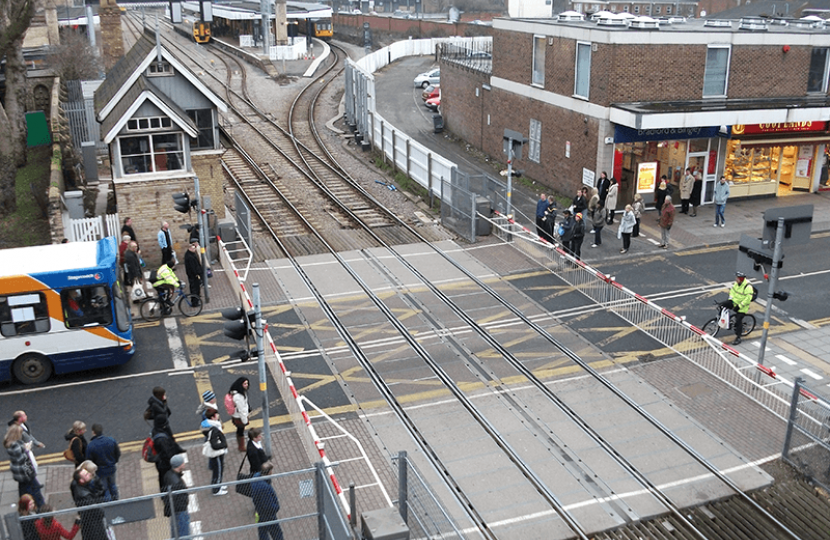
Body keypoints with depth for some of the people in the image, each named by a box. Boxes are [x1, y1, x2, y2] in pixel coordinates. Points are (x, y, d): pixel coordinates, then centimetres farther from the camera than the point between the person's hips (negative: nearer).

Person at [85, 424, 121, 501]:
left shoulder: (90, 446, -25)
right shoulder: (111, 440, -15)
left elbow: (89, 461, -14)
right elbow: (118, 454, -2)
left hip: (100, 472, -4)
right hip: (111, 469, 4)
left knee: (104, 490, 14)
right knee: (112, 485, 27)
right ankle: (115, 500, 44)